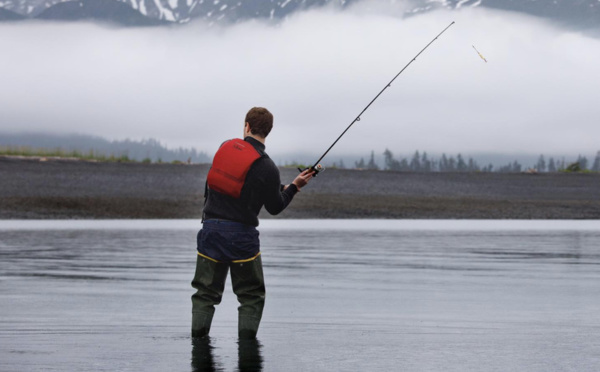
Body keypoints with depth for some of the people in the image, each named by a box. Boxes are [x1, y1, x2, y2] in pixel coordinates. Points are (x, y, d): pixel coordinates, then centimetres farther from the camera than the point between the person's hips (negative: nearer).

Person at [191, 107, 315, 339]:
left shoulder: (226, 147, 4)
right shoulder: (267, 168, -10)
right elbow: (274, 208, -1)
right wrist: (294, 187, 12)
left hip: (210, 227, 4)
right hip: (241, 233, -4)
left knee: (206, 291, 11)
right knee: (251, 295, 7)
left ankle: (198, 336, 6)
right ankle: (246, 339, 1)